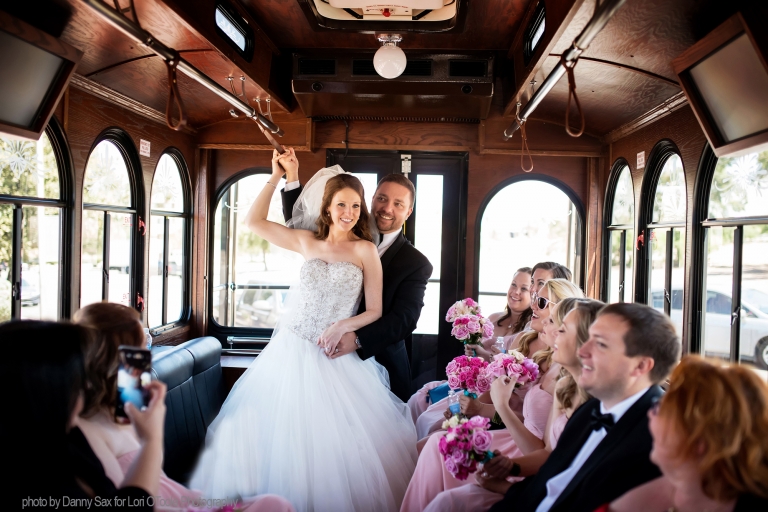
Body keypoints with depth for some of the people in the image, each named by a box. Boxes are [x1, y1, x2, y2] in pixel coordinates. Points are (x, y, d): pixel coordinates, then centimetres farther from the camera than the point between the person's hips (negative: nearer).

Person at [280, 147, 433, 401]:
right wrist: (292, 175, -3)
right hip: (332, 359, 3)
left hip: (380, 367, -3)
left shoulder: (417, 263, -8)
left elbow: (404, 319, -18)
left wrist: (357, 339, -33)